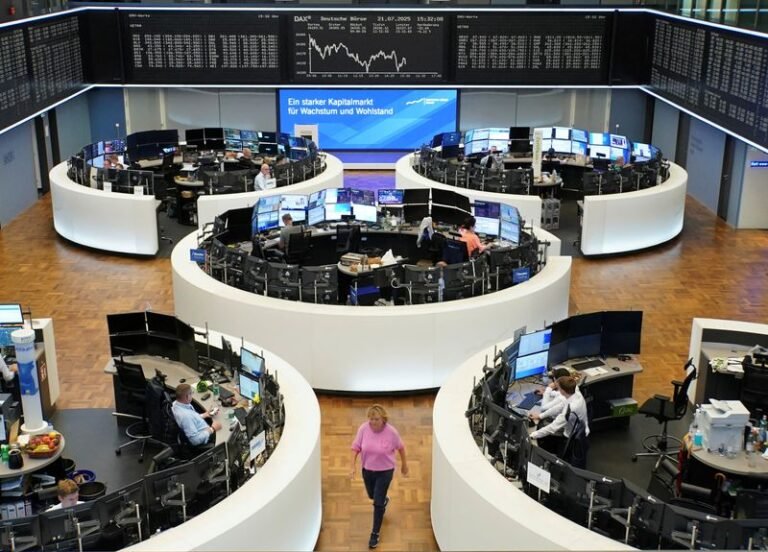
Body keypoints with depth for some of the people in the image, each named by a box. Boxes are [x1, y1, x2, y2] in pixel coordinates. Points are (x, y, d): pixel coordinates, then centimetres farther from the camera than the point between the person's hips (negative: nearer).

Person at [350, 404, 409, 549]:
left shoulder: (391, 431, -23)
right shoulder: (363, 428, -18)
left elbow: (400, 447, -5)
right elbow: (356, 447, -8)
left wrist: (404, 464, 6)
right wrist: (353, 466, -13)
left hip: (385, 471, -3)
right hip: (367, 469, 3)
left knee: (377, 503, -1)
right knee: (372, 496, 25)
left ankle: (375, 534, 16)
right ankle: (384, 500, 60)